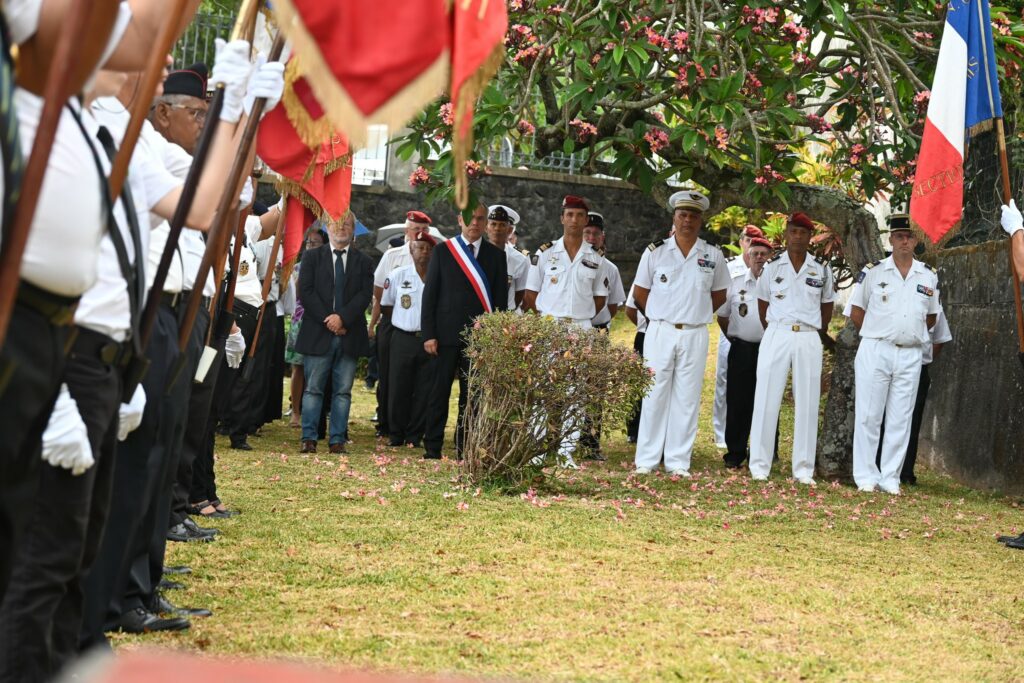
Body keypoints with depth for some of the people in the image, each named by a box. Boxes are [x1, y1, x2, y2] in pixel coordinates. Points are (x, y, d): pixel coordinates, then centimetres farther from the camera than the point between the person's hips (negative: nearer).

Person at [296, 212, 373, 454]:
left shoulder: (363, 262, 11)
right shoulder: (312, 257, 8)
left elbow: (365, 295, 0)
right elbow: (306, 292, -1)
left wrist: (342, 318, -14)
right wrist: (327, 320, -11)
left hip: (349, 335, 1)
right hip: (317, 334, -1)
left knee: (343, 391, 2)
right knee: (313, 388, 0)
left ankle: (338, 439, 4)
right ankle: (309, 438, 2)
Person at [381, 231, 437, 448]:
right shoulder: (398, 275, 2)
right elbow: (385, 306, 13)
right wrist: (404, 323, 8)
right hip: (403, 339, 1)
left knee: (424, 392, 3)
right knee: (398, 389, 2)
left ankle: (414, 436, 11)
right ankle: (397, 435, 13)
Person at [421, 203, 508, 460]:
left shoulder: (496, 256, 8)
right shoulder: (443, 252, 5)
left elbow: (500, 300, 8)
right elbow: (430, 295, 3)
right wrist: (428, 334, -4)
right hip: (447, 333, -1)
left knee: (471, 394, 3)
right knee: (440, 391, 1)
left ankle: (464, 448, 9)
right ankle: (432, 448, 5)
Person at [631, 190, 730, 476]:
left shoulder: (713, 256, 5)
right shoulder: (656, 251, 3)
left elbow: (718, 296, 15)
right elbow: (640, 294, 11)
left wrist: (695, 316, 10)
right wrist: (660, 317, 10)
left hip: (695, 335, 1)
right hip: (660, 332, -1)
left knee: (687, 399, 2)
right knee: (655, 396, -1)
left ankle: (678, 462, 6)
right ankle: (646, 460, 3)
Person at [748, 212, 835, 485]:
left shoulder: (822, 270, 6)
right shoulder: (772, 266, 5)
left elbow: (827, 304, 16)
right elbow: (762, 302, 13)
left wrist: (821, 334, 12)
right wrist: (771, 331, 9)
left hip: (809, 339, 1)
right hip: (776, 336, -1)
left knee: (808, 404, 1)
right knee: (766, 400, -3)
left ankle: (804, 469, 5)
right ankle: (759, 465, 1)